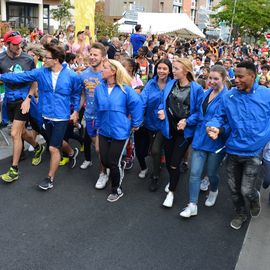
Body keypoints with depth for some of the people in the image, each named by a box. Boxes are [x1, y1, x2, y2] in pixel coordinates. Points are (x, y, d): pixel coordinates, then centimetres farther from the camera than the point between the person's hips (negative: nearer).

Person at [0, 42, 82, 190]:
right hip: (46, 115, 5)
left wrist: (76, 111, 1)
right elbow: (21, 76, -5)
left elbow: (76, 93, 3)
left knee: (53, 148, -4)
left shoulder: (71, 76, -12)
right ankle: (71, 153, 54)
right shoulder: (40, 72, -5)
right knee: (57, 142, 23)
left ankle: (50, 178, 14)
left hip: (61, 117, -4)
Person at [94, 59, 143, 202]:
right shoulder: (99, 88, 1)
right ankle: (118, 172, 46)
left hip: (120, 131, -5)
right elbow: (97, 108, 10)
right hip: (104, 130, 5)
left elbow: (137, 104, -12)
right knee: (104, 161, 11)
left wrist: (135, 124, -8)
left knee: (113, 162, 2)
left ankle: (117, 190, 27)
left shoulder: (125, 89, -13)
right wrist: (98, 125, 13)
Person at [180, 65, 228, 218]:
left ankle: (214, 191, 46)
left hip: (216, 141, -5)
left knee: (212, 173, 14)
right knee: (195, 173, 1)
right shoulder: (206, 94, 7)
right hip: (200, 138, 5)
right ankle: (192, 206, 11)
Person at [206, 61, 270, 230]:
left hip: (254, 152, -3)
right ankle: (241, 213, 43)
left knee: (246, 190, -1)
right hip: (233, 150, 3)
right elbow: (220, 117, 6)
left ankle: (255, 198, 37)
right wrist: (215, 127, -15)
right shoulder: (228, 97, -3)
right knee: (234, 188, 15)